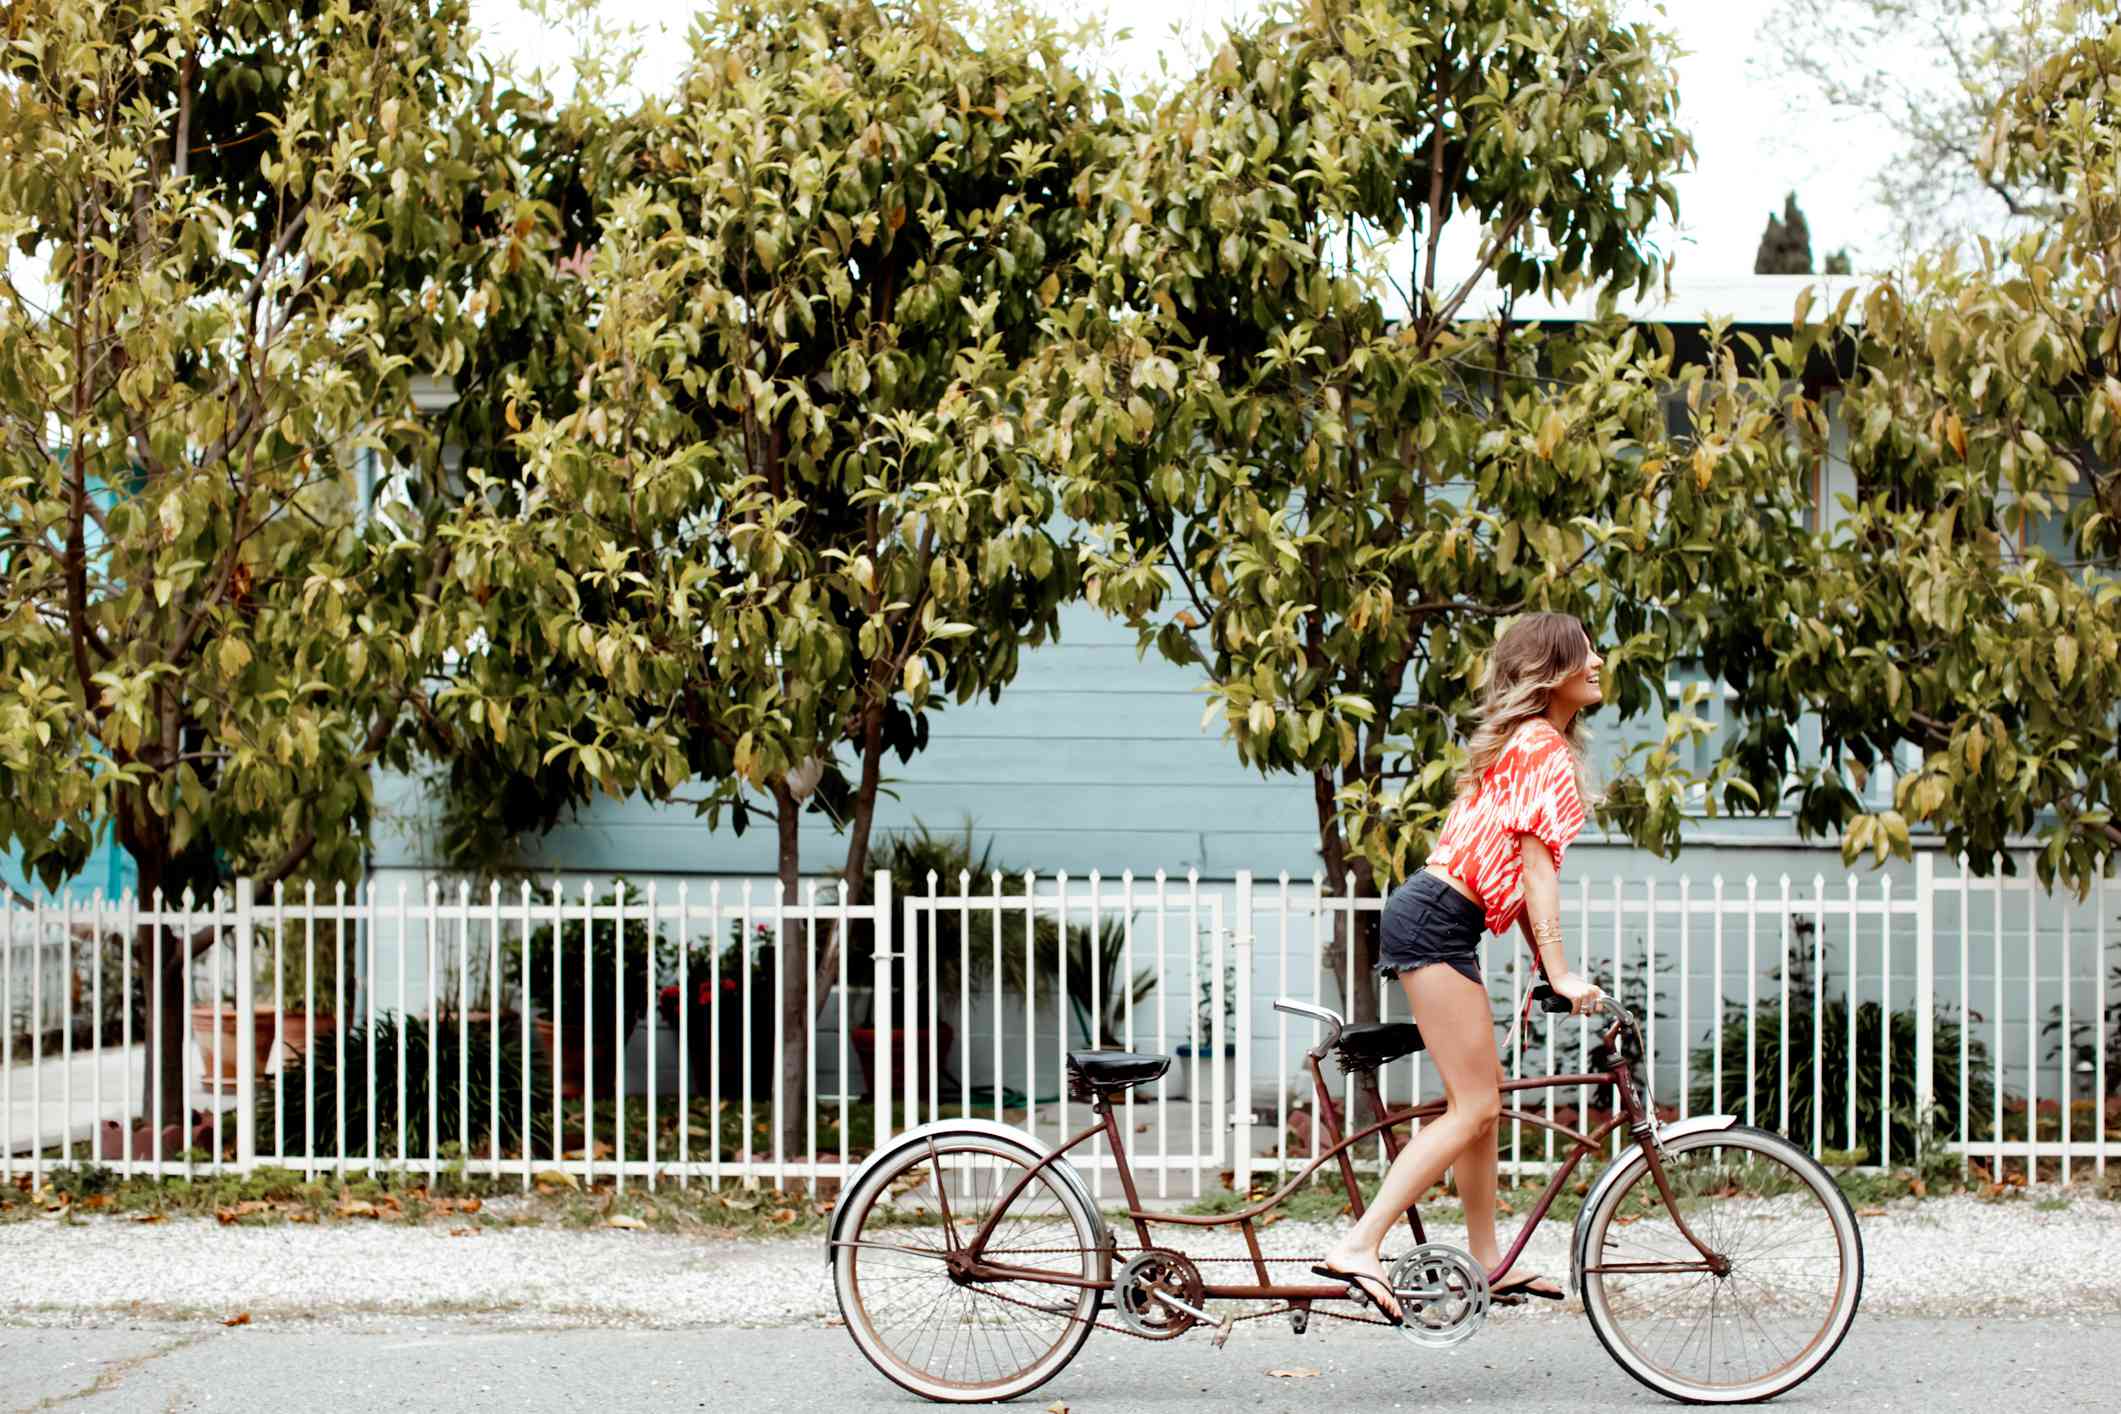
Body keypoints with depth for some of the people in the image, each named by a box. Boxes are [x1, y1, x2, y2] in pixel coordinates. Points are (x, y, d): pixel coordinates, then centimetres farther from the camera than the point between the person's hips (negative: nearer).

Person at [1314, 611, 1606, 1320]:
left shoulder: (1525, 743, 22)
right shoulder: (1544, 748, -10)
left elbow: (1517, 869, 20)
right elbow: (1537, 866, -16)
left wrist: (1545, 968, 16)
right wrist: (1561, 973, -19)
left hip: (1438, 918, 11)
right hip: (1435, 921, -11)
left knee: (1480, 1097, 14)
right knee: (1474, 1104, -12)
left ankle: (1488, 1262, 21)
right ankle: (1358, 1247, -17)